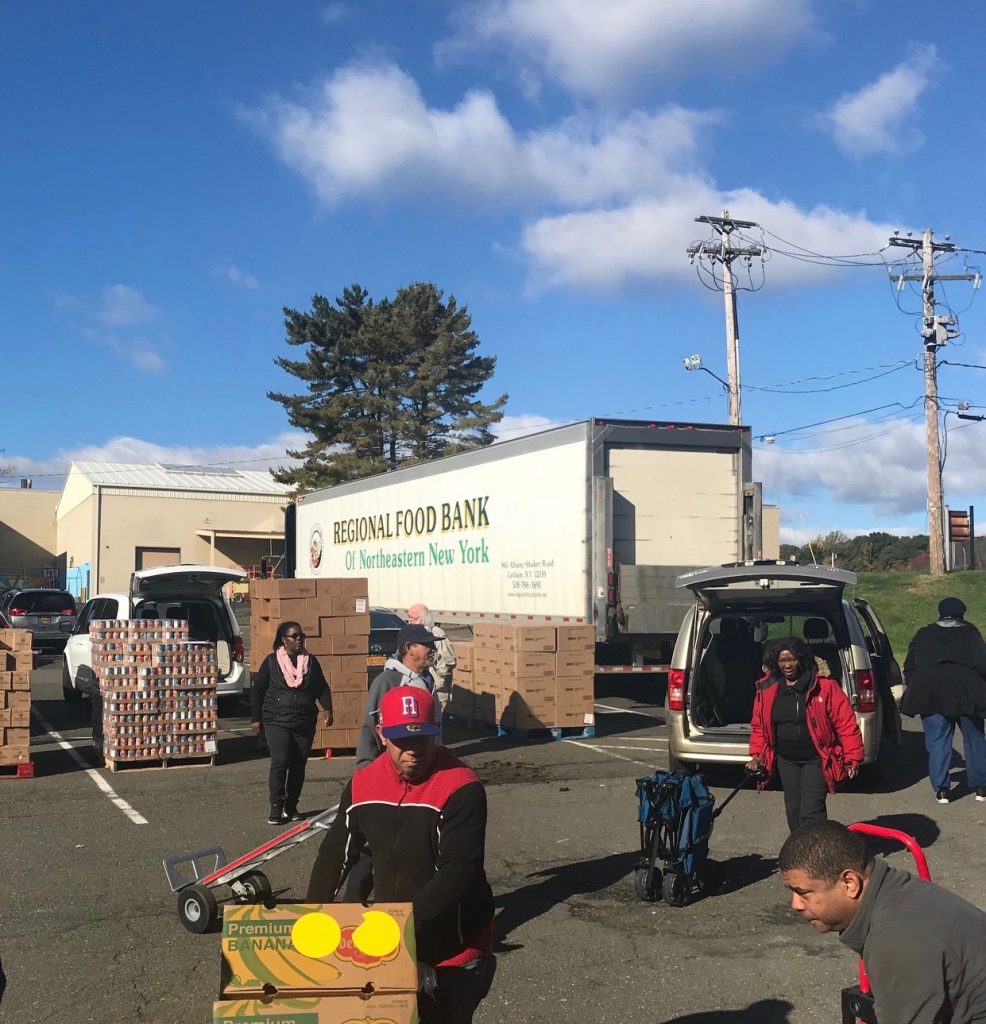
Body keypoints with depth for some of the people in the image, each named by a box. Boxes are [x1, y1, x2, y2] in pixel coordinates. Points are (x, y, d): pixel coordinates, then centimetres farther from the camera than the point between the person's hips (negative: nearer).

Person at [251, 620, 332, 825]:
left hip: (305, 723, 3)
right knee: (280, 762, -15)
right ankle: (276, 808, -8)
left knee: (299, 765, 6)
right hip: (277, 721, -3)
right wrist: (256, 718, 3)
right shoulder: (272, 661, 1)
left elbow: (322, 687, 13)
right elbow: (257, 689, 6)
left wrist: (327, 708, -4)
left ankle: (291, 807, 19)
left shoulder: (311, 661, 9)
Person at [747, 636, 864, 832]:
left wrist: (852, 757, -11)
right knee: (793, 810, 13)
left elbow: (845, 722, -10)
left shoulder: (824, 685, -12)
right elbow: (758, 726, 11)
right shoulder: (767, 689, 1)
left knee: (811, 812, -11)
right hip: (786, 761, 5)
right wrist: (757, 755, 3)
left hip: (816, 759, -5)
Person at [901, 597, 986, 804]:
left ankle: (941, 789, 0)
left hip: (929, 694, 1)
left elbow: (909, 668, 12)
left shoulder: (923, 635, 12)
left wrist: (914, 690, 21)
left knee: (937, 742, 4)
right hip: (964, 693, -1)